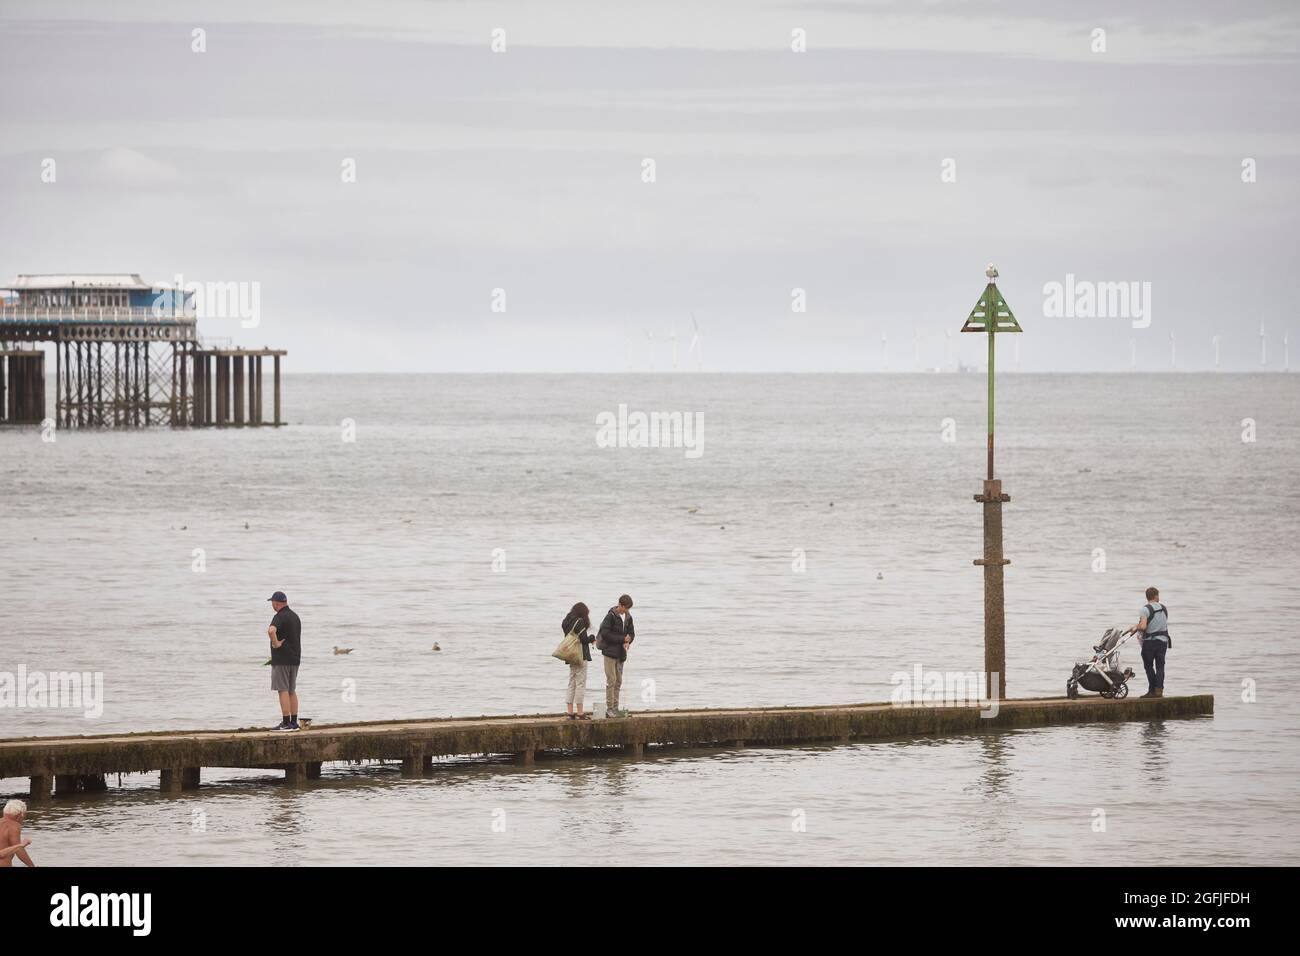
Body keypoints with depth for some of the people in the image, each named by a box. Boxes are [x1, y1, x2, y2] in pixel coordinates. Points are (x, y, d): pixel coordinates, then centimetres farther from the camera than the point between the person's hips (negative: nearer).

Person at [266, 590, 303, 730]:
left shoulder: (280, 617, -14)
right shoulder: (295, 616, 15)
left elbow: (271, 631, -36)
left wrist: (276, 643, -20)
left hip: (281, 659, -8)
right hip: (295, 659, 8)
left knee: (283, 690, -7)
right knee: (291, 691, 12)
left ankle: (286, 723, -10)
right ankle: (294, 722, 11)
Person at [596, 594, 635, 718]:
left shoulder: (628, 617, 8)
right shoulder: (611, 616, -12)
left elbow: (631, 633, 15)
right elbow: (605, 633, -17)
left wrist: (628, 642, -8)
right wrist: (622, 639, -16)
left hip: (621, 653, 7)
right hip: (610, 652, -7)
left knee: (618, 681, 8)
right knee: (611, 680, -9)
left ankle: (615, 708, 12)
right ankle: (609, 709, -7)